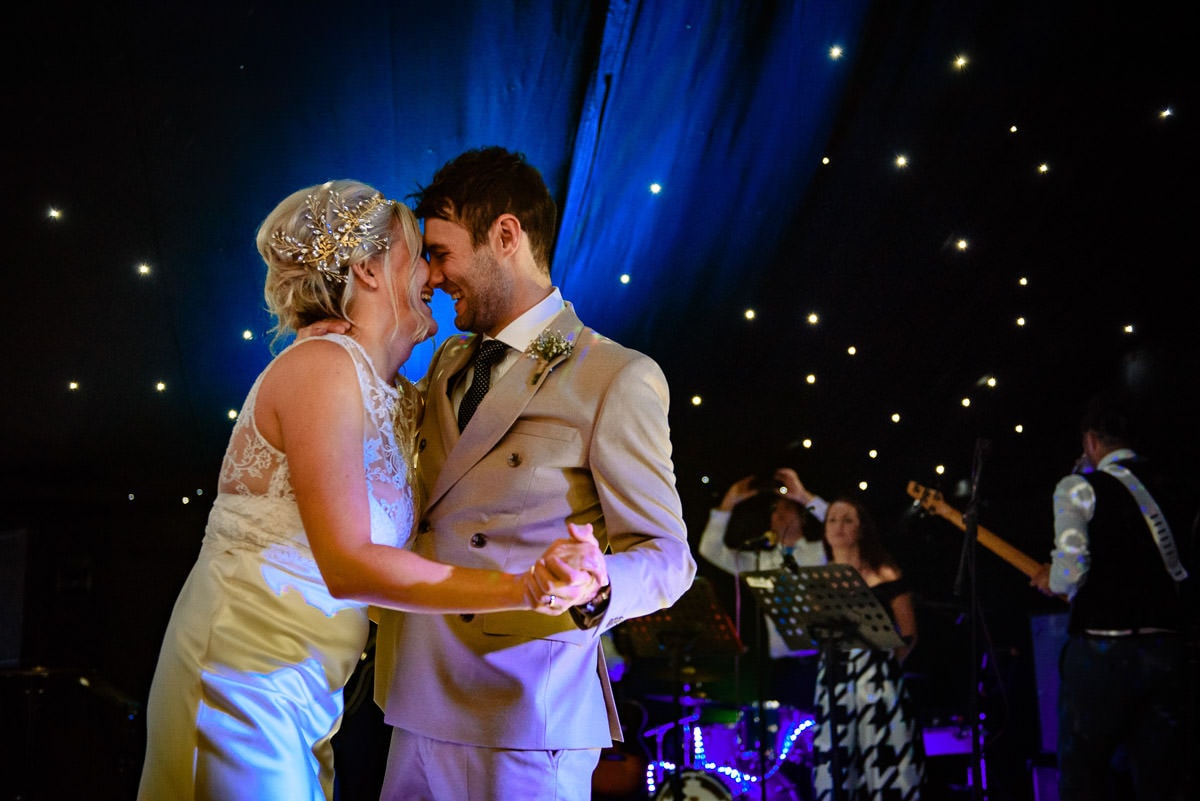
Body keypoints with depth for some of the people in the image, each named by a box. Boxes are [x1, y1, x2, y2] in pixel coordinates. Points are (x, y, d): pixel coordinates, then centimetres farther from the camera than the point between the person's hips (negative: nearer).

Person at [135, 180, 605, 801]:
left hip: (306, 699, 8)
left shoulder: (399, 400, 9)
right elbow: (347, 565, -24)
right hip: (245, 683, -8)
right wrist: (520, 587, -27)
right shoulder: (322, 365, -17)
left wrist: (538, 570, -18)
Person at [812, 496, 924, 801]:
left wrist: (882, 666, -1)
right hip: (833, 684, 3)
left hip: (879, 684, -3)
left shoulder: (884, 574, 3)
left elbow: (908, 635, 3)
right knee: (835, 774, -1)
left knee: (886, 768, -7)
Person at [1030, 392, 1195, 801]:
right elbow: (1189, 563, 13)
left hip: (1103, 649, -5)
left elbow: (1071, 571, -15)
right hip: (1169, 648, 5)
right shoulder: (1175, 487, 14)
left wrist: (1050, 580, 6)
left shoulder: (1078, 486, -4)